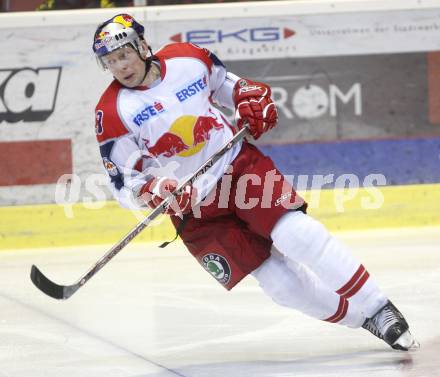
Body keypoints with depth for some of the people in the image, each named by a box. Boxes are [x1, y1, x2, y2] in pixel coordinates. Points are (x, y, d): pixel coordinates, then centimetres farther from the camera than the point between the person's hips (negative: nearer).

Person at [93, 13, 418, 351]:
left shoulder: (187, 58, -2)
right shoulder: (113, 112, -9)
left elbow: (226, 83, 19)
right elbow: (124, 183, -8)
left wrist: (252, 101, 0)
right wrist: (154, 191, -28)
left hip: (239, 164, 1)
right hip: (192, 206, -1)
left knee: (297, 233, -19)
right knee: (279, 282, -9)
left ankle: (378, 308, -9)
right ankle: (359, 318, 5)